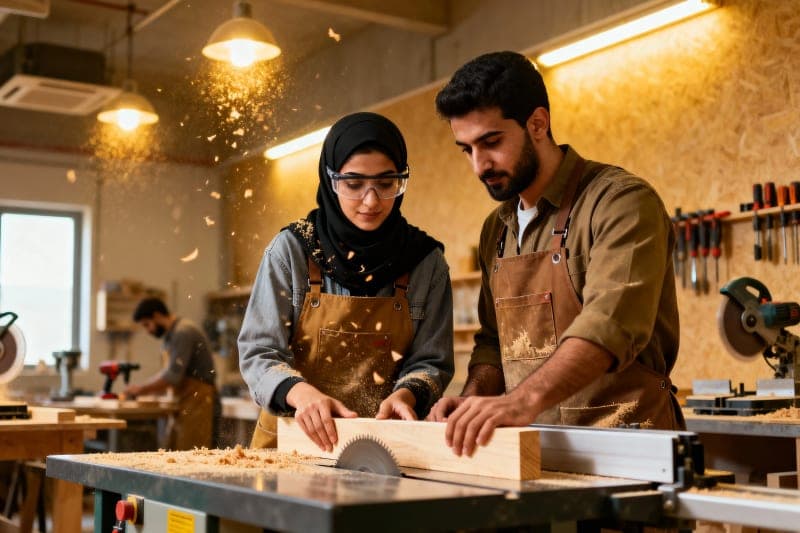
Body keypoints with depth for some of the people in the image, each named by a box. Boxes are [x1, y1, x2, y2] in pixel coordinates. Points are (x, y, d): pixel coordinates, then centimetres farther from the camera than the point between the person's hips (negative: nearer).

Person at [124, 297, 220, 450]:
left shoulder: (183, 332, -13)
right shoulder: (171, 335, 18)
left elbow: (173, 376, -18)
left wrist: (141, 389, -6)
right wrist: (142, 388, 11)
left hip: (198, 403, -9)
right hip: (184, 406, 9)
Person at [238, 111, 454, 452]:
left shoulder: (427, 261, 2)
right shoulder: (292, 249, -2)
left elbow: (430, 361, 5)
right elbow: (258, 352, -3)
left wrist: (405, 394, -17)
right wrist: (301, 392, -23)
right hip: (291, 438, 0)